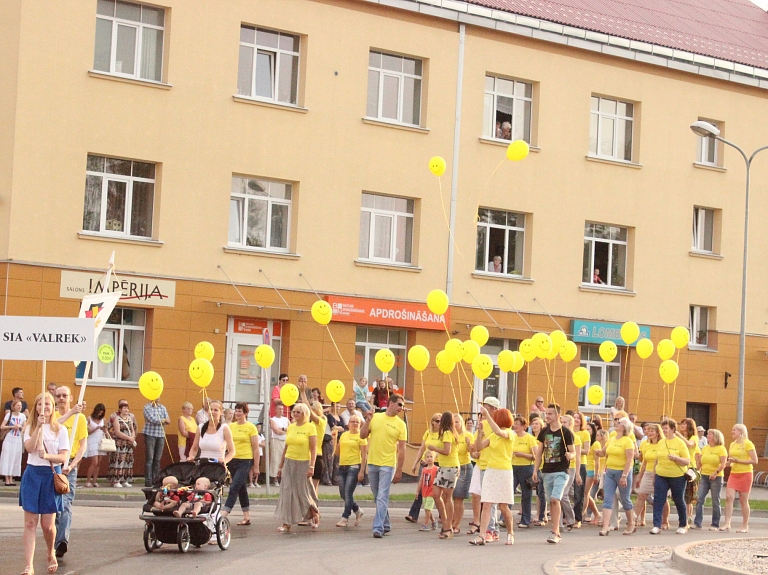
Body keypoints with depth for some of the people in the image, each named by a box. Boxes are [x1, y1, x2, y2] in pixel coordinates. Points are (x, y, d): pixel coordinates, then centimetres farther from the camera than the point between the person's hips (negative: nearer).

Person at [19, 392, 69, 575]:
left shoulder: (60, 429, 2)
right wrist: (39, 426, -21)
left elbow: (64, 457, -5)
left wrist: (47, 456, -22)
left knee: (48, 524, 1)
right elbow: (29, 448, -15)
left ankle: (51, 554, 31)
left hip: (52, 476, -1)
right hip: (32, 474, 1)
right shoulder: (30, 428, 5)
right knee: (30, 522, -3)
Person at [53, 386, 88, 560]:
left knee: (65, 504, -15)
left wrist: (71, 465, -13)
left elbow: (83, 445, 0)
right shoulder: (51, 415, 10)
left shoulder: (79, 417, 3)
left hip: (69, 465, -3)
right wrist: (70, 413, -25)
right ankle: (56, 542, 19)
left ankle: (62, 540, -28)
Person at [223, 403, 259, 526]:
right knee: (242, 489, 12)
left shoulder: (251, 427, -5)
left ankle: (224, 513, -18)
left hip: (245, 461, -6)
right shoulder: (231, 426, 9)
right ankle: (247, 517, 18)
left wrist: (256, 466, -5)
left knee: (234, 488, -14)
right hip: (233, 460, 6)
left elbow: (255, 448, -4)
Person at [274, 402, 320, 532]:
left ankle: (315, 514, 28)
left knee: (303, 492, 1)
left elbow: (313, 448, -9)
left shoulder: (310, 427, -5)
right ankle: (286, 523, -4)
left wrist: (311, 466, -16)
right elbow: (286, 447, 15)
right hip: (289, 463, 5)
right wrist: (280, 466, 15)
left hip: (303, 463, -5)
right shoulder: (290, 427, 10)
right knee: (287, 491, -3)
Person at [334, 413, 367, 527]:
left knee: (348, 493, -10)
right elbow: (337, 452, 17)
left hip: (354, 467, -6)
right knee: (343, 494, 8)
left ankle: (345, 518, -5)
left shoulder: (361, 436, -3)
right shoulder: (344, 435, 14)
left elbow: (364, 455, -7)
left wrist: (362, 471, -14)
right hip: (342, 466, 6)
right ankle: (357, 511, 28)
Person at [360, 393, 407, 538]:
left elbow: (402, 448, -2)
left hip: (387, 465, -4)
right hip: (372, 463, 4)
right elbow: (363, 435, 5)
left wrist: (399, 470, -5)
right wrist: (367, 421, -11)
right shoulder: (375, 417, 5)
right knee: (377, 497, 13)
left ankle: (378, 528, -13)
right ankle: (385, 525, 26)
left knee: (382, 497, -11)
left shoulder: (401, 424, -1)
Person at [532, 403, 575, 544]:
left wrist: (570, 455, -24)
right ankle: (557, 532, 14)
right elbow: (539, 453, 15)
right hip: (547, 472, 5)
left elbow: (573, 452, -2)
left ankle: (554, 532, -17)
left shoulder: (566, 433, -5)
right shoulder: (544, 432, 9)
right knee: (551, 502, 7)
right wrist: (535, 470, 9)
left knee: (555, 499, -17)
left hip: (561, 471, -5)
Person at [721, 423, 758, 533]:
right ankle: (727, 524, -14)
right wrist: (729, 462, 1)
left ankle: (745, 526, 10)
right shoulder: (732, 445, 13)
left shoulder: (748, 444, -7)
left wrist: (738, 461, -17)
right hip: (733, 474, 6)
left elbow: (755, 461, -12)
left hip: (745, 474, -6)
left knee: (743, 501, 0)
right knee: (729, 497, -10)